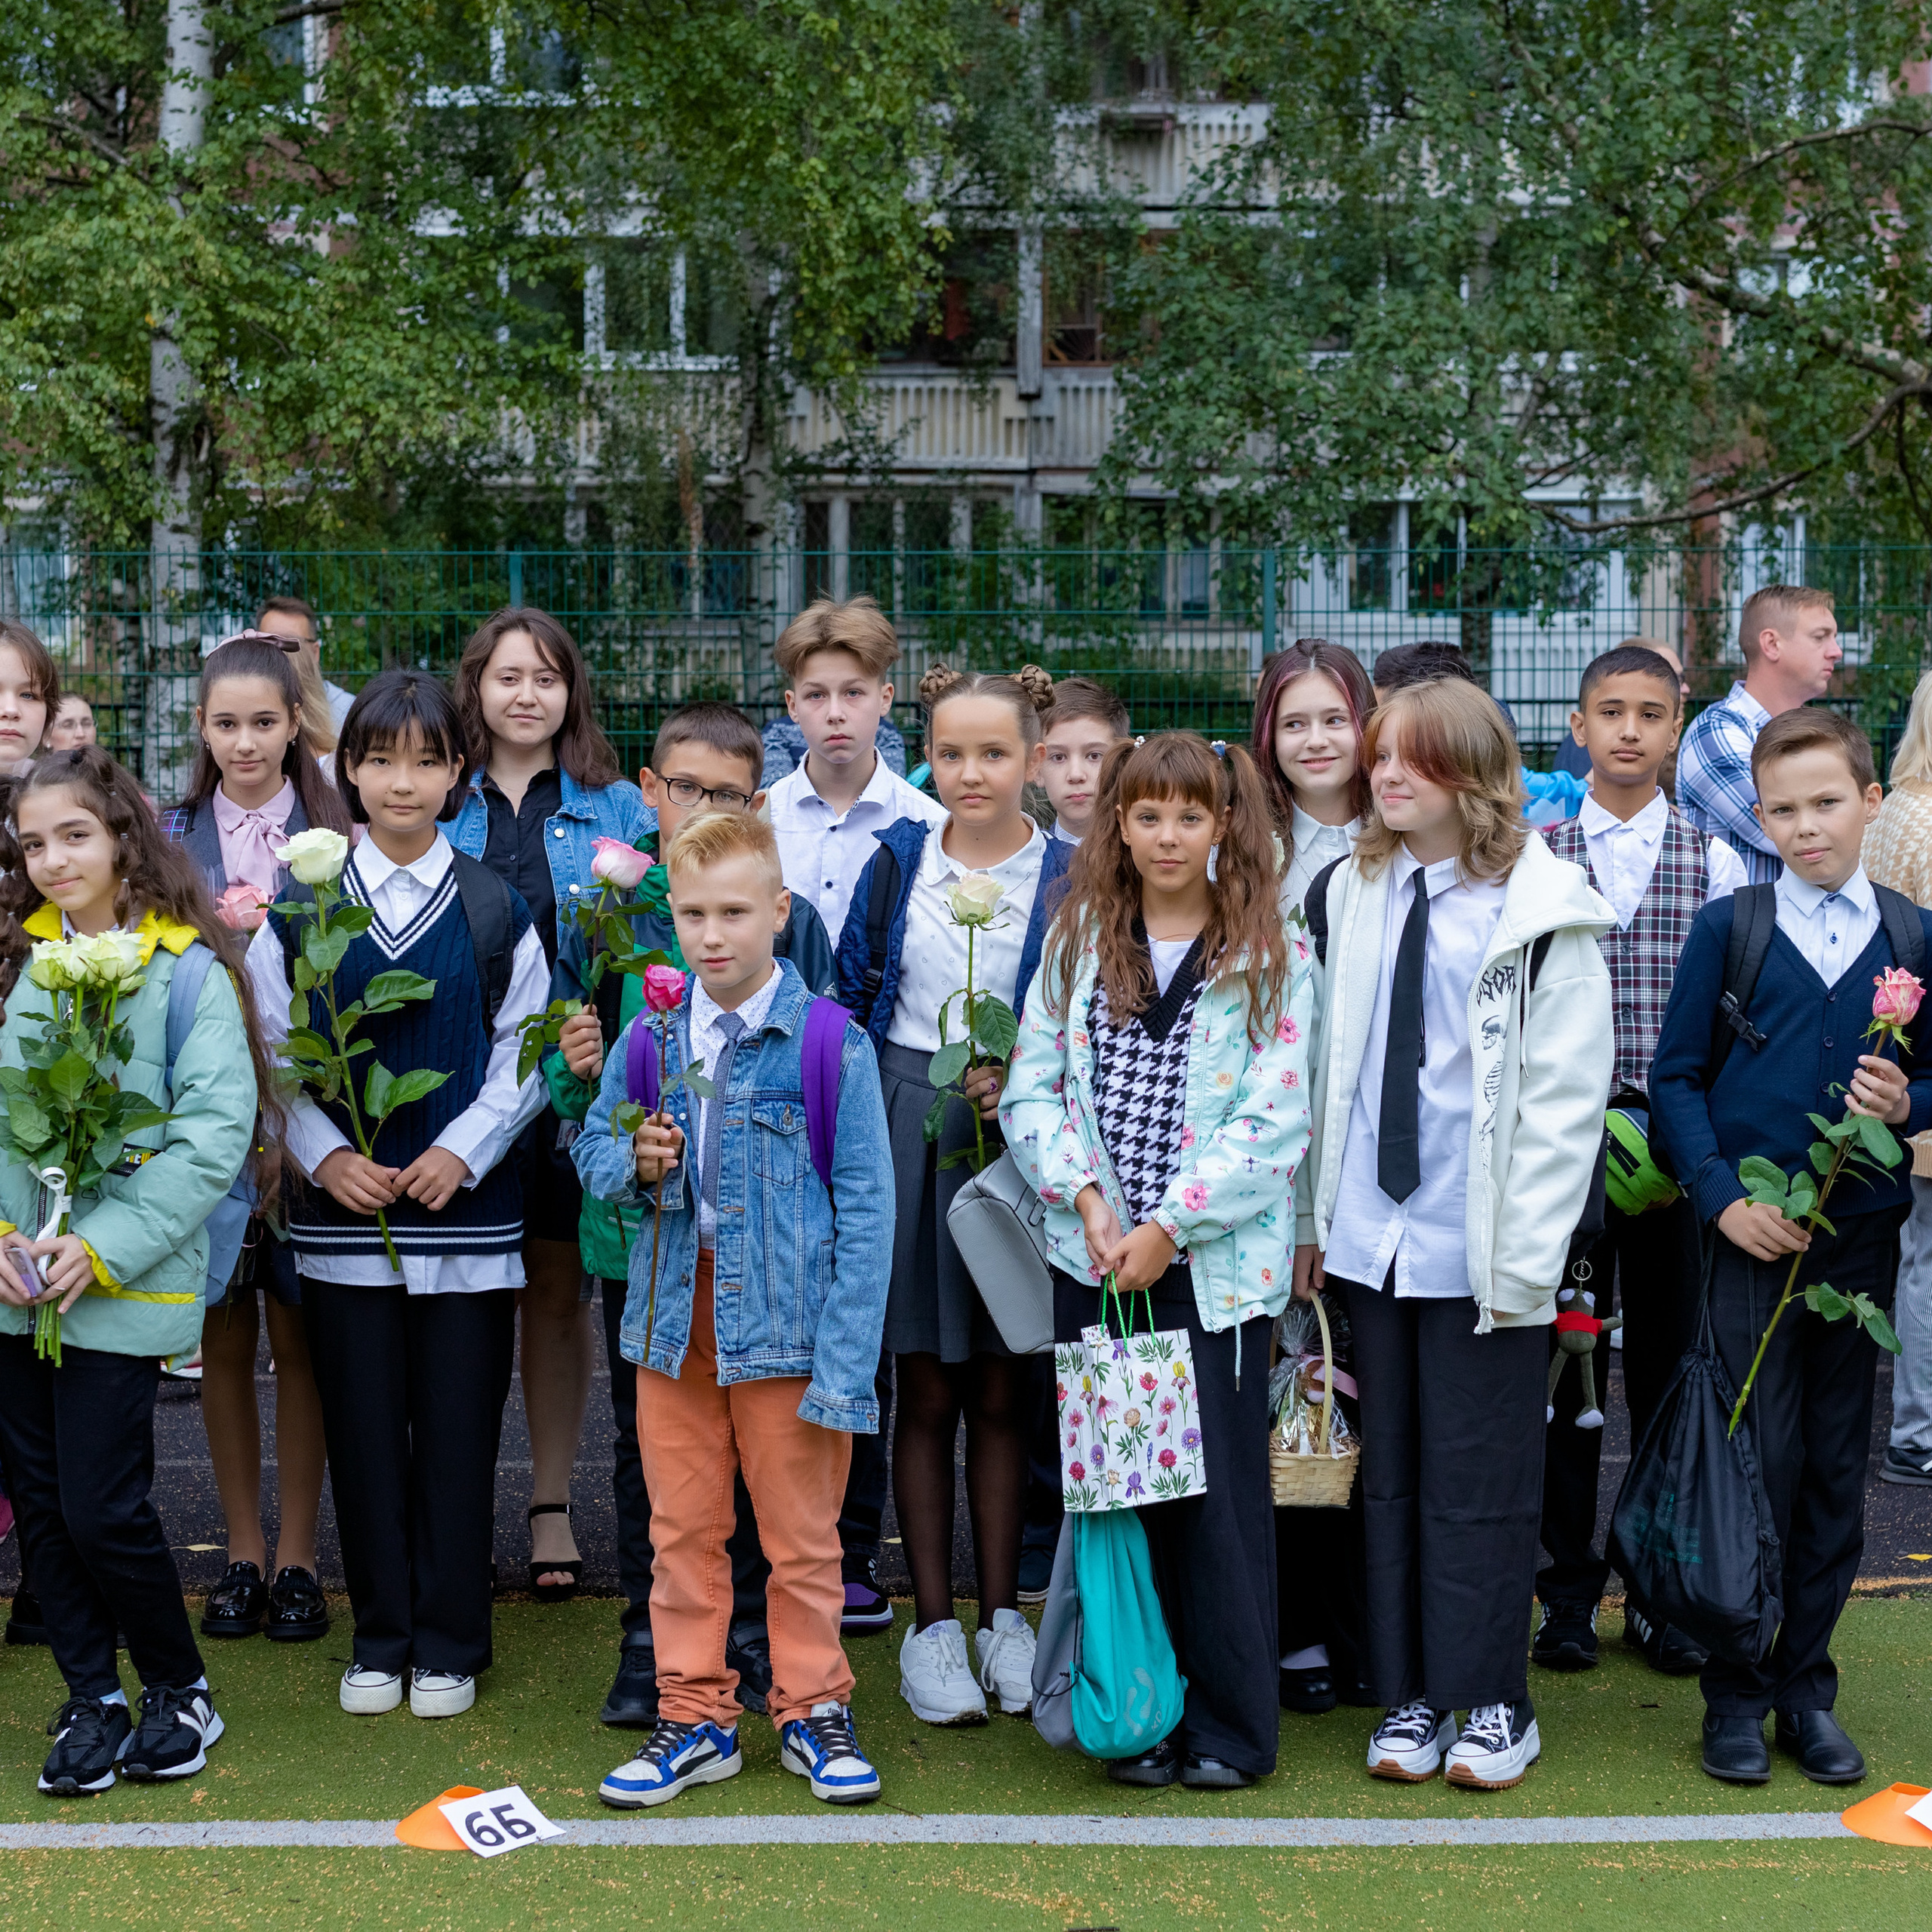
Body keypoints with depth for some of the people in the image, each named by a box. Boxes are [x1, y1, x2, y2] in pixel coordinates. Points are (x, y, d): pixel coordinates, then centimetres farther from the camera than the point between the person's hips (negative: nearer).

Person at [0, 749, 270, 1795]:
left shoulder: (187, 971, -7)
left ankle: (179, 1689, 18)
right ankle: (91, 1701, 26)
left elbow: (218, 1129, -13)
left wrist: (106, 1248, -16)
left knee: (102, 1509, -4)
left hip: (125, 1288, -5)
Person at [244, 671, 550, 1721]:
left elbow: (527, 1052, 2)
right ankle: (380, 1639, 20)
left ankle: (449, 1645, 16)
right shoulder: (300, 907, 4)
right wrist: (324, 1155, -10)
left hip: (465, 1209, -1)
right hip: (342, 1207, 1)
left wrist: (462, 1150, -10)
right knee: (363, 1427, 6)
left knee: (458, 1427, 3)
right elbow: (273, 1051, 4)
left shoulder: (494, 908, 3)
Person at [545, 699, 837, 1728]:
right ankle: (648, 1641, 21)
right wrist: (579, 1072, -15)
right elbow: (562, 1076, 5)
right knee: (646, 1437, 9)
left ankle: (754, 1627, 23)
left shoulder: (791, 919, 2)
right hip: (638, 1216, 1)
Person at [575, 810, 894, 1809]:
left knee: (801, 1533, 8)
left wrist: (844, 1364, -14)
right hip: (674, 1315, 4)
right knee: (683, 1530, 12)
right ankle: (695, 1715, 25)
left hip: (786, 1319, -4)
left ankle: (812, 1709, 24)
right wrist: (637, 1164, -10)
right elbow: (591, 1148, 16)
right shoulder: (648, 1041, 3)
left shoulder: (832, 1044, -9)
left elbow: (865, 1208, -9)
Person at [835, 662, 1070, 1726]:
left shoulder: (1067, 875, -1)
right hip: (909, 1128, 1)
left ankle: (1001, 1616, 21)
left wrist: (1022, 1081, -15)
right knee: (926, 1392, 6)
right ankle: (932, 1624, 15)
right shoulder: (896, 859, 4)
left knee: (1002, 1390, 9)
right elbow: (849, 997, 7)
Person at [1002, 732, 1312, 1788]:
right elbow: (1029, 1088, 5)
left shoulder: (1269, 960, -1)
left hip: (1216, 1262, -3)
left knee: (1216, 1487, -2)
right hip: (1093, 1261, 3)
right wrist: (1087, 1196, -9)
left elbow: (1272, 1126, -7)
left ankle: (1230, 1725, 11)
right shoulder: (1076, 942, 8)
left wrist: (1167, 1228, -12)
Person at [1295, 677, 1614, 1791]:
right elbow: (1326, 1064, 12)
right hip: (1374, 1234, 5)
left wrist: (1525, 1252, -13)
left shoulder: (1542, 913, -6)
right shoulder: (1350, 894, 8)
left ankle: (1492, 1698, 17)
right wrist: (1313, 1215, 8)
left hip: (1484, 1246, -5)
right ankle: (1410, 1695, 21)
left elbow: (1567, 1096, -8)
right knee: (1393, 1471, 11)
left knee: (1481, 1478, 3)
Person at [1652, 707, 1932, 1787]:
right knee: (1757, 1465, -1)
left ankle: (1808, 1687, 21)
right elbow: (1676, 1078, 0)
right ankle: (1737, 1695, 12)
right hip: (1749, 1235, -2)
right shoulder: (1728, 928, 0)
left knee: (1838, 1472, 8)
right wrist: (1721, 1195, -11)